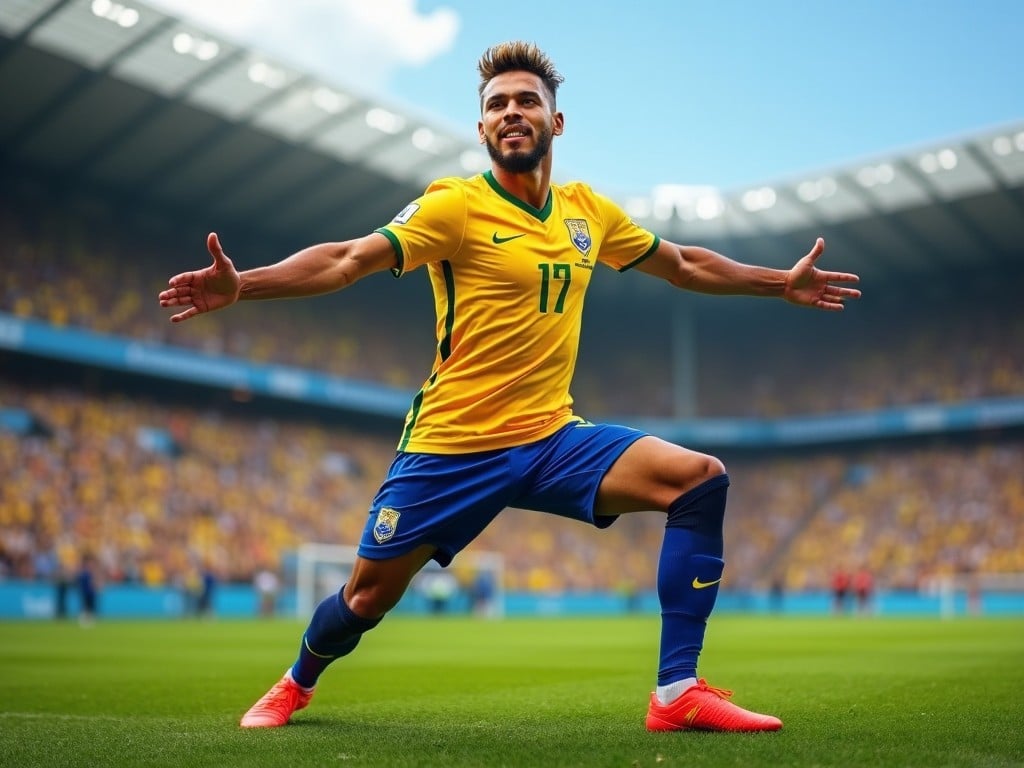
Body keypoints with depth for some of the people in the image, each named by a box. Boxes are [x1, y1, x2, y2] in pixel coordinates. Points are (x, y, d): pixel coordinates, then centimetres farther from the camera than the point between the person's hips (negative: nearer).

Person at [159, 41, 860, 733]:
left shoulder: (589, 211, 8)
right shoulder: (456, 206, -9)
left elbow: (684, 265, 22)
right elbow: (346, 261, -19)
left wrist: (782, 283, 24)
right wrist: (240, 284, -33)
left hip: (553, 438, 4)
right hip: (454, 447, -4)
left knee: (701, 479, -15)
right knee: (367, 598, 4)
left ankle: (679, 693, -10)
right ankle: (297, 684, 41)